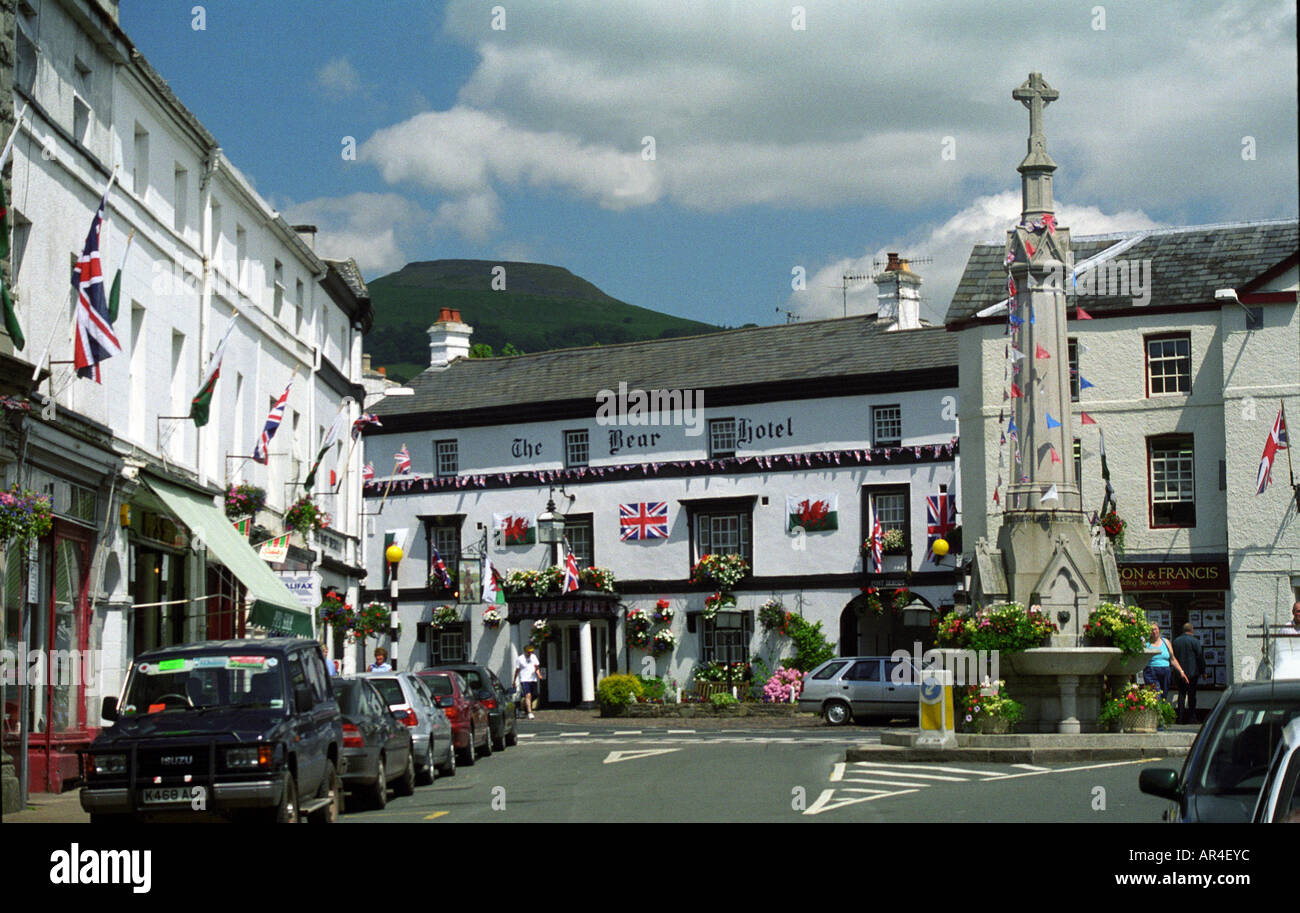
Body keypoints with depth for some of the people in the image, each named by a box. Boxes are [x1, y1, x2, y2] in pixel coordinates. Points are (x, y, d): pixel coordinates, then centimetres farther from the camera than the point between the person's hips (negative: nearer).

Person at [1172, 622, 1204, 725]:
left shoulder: (1176, 641, 7)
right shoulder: (1195, 641, -7)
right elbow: (1200, 657, -6)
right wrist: (1203, 670, 2)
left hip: (1179, 673, 4)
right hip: (1192, 672, -4)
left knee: (1181, 694, 7)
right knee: (1191, 694, 1)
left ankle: (1180, 717, 2)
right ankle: (1191, 717, 2)